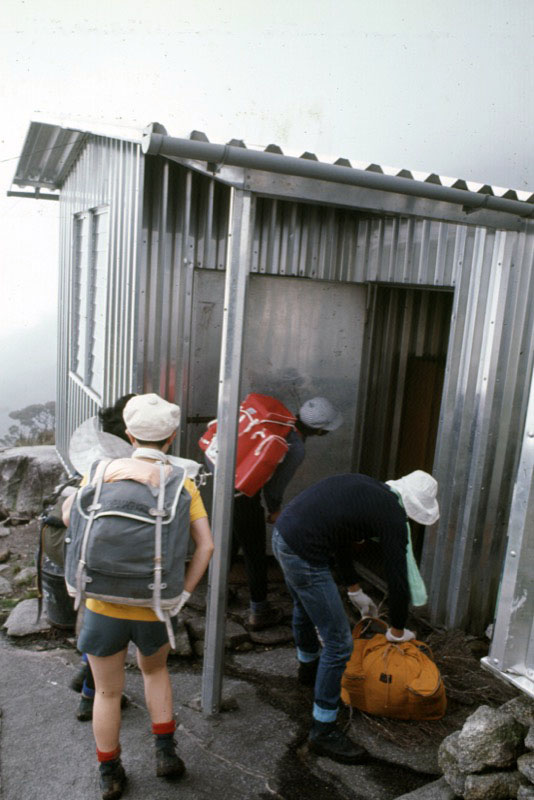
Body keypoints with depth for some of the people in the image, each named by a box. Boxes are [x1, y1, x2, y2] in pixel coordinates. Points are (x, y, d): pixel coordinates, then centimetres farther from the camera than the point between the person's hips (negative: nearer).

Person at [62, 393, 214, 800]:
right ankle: (166, 751, 29)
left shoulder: (106, 470, -7)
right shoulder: (182, 484, -6)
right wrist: (183, 595, -5)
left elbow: (70, 515, -6)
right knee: (155, 669, 32)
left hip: (104, 603, 0)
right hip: (154, 607, 1)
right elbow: (206, 545, -13)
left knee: (108, 691, 22)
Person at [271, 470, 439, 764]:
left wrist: (355, 591, 32)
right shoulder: (392, 516, -8)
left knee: (305, 606, 36)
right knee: (339, 644, 3)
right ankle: (323, 731, 17)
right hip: (304, 555, -10)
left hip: (282, 532, 10)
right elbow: (397, 579, -1)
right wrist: (397, 631, 17)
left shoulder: (366, 487, 15)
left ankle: (308, 667, 63)